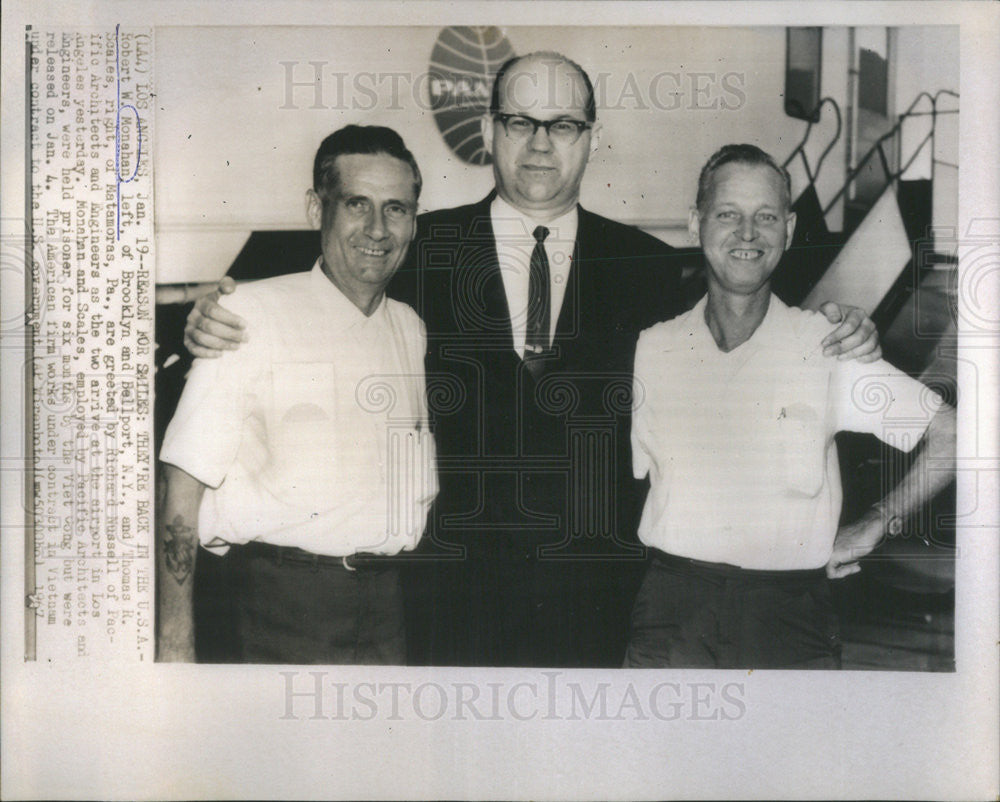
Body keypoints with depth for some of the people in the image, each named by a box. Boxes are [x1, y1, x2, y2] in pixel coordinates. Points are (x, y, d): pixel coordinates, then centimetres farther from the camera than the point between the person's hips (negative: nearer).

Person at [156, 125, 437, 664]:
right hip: (276, 607, -5)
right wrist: (174, 642, -15)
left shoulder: (412, 328, 13)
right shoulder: (252, 314, -7)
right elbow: (183, 487, -10)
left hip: (391, 606, 5)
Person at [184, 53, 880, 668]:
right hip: (451, 588, -1)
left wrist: (835, 346, -2)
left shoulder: (648, 268, 5)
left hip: (596, 594, 1)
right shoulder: (421, 249, 2)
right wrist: (218, 328, -9)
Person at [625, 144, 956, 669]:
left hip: (789, 618, -1)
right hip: (672, 611, 1)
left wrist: (872, 527, 2)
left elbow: (952, 437, 3)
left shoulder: (826, 347, -1)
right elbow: (625, 473, 14)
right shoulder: (651, 349, 5)